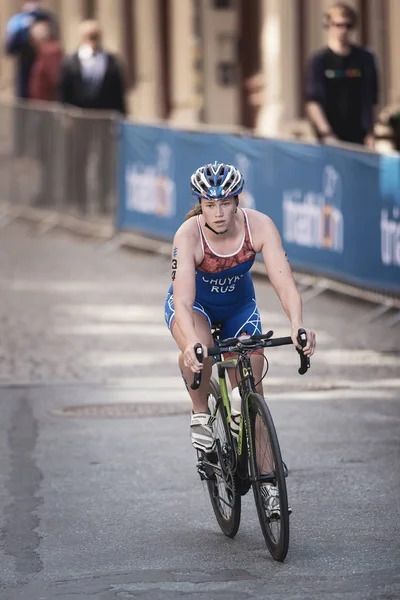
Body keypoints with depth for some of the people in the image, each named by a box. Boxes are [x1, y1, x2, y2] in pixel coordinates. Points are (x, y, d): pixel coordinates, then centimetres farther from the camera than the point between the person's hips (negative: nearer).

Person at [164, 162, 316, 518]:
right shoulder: (189, 235, -34)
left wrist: (298, 325, -55)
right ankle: (201, 413, -8)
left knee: (252, 388, -7)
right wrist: (192, 342, -63)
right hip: (195, 304, -2)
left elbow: (284, 282, -36)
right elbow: (183, 301, -44)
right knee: (199, 351, -36)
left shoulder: (259, 226, -29)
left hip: (239, 305, 2)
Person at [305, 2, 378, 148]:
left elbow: (371, 101, 10)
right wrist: (326, 134, -19)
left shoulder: (366, 59, 7)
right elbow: (312, 102, -8)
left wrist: (370, 133, 3)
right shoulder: (319, 61, -1)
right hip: (329, 140, -2)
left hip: (359, 137, 2)